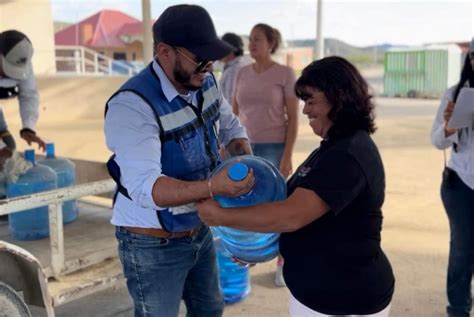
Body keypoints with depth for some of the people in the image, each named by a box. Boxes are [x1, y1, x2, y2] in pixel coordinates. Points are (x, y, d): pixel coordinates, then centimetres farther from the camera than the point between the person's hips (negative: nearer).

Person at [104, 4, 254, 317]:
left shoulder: (205, 82, -5)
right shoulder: (132, 105, -28)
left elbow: (231, 127, 11)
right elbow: (144, 187, -36)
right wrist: (213, 187, -48)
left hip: (199, 230, 8)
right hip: (153, 244, -7)